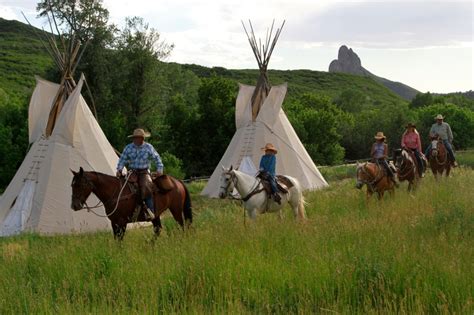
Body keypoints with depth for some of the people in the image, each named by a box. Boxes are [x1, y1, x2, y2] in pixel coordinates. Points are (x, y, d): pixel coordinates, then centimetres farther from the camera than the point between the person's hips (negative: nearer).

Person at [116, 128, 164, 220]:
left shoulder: (148, 147, 2)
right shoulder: (128, 148, 6)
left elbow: (156, 158, 7)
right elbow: (123, 159, 8)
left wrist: (159, 169, -5)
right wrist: (119, 169, -7)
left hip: (144, 172, -3)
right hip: (132, 172, 3)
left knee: (146, 186, -28)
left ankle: (150, 211, -28)